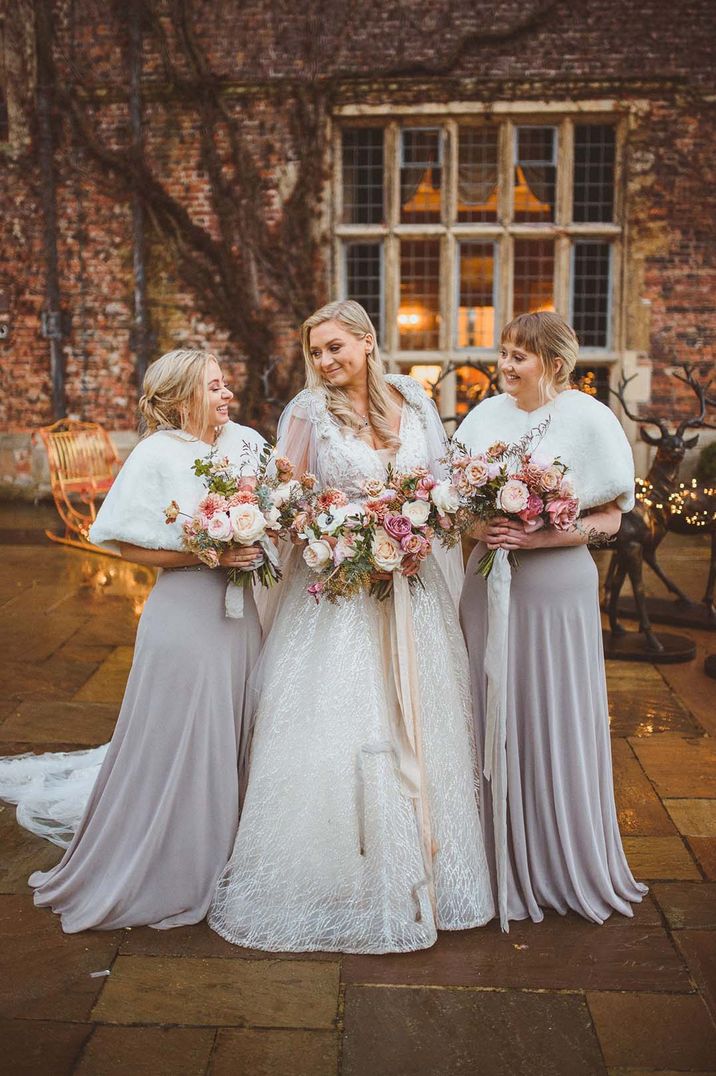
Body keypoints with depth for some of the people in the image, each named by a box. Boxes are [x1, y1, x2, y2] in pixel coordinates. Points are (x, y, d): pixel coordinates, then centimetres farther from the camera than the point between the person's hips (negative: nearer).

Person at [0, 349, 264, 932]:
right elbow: (132, 545, -12)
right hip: (185, 617, -6)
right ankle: (160, 875, 23)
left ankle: (220, 862, 34)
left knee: (229, 742, 15)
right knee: (176, 746, 4)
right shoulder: (157, 455, -10)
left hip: (239, 615, 6)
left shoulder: (246, 441, 6)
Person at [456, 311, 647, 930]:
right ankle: (502, 862, 25)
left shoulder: (587, 418, -5)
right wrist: (478, 528, -10)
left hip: (555, 587, -4)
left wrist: (536, 537, -18)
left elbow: (609, 519, -6)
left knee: (554, 722, 5)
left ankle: (564, 866, 25)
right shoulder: (487, 415, 8)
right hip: (489, 588, 4)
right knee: (494, 720, 9)